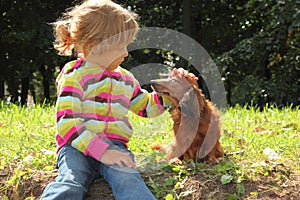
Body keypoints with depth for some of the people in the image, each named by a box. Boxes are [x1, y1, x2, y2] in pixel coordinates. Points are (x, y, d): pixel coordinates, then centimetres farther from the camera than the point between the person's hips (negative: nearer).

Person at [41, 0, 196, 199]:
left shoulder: (126, 78, 21)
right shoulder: (74, 75, -1)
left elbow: (146, 106, 37)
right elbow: (67, 123, -12)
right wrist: (102, 151, -22)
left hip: (114, 146, 4)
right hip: (78, 146, -4)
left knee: (128, 180, -32)